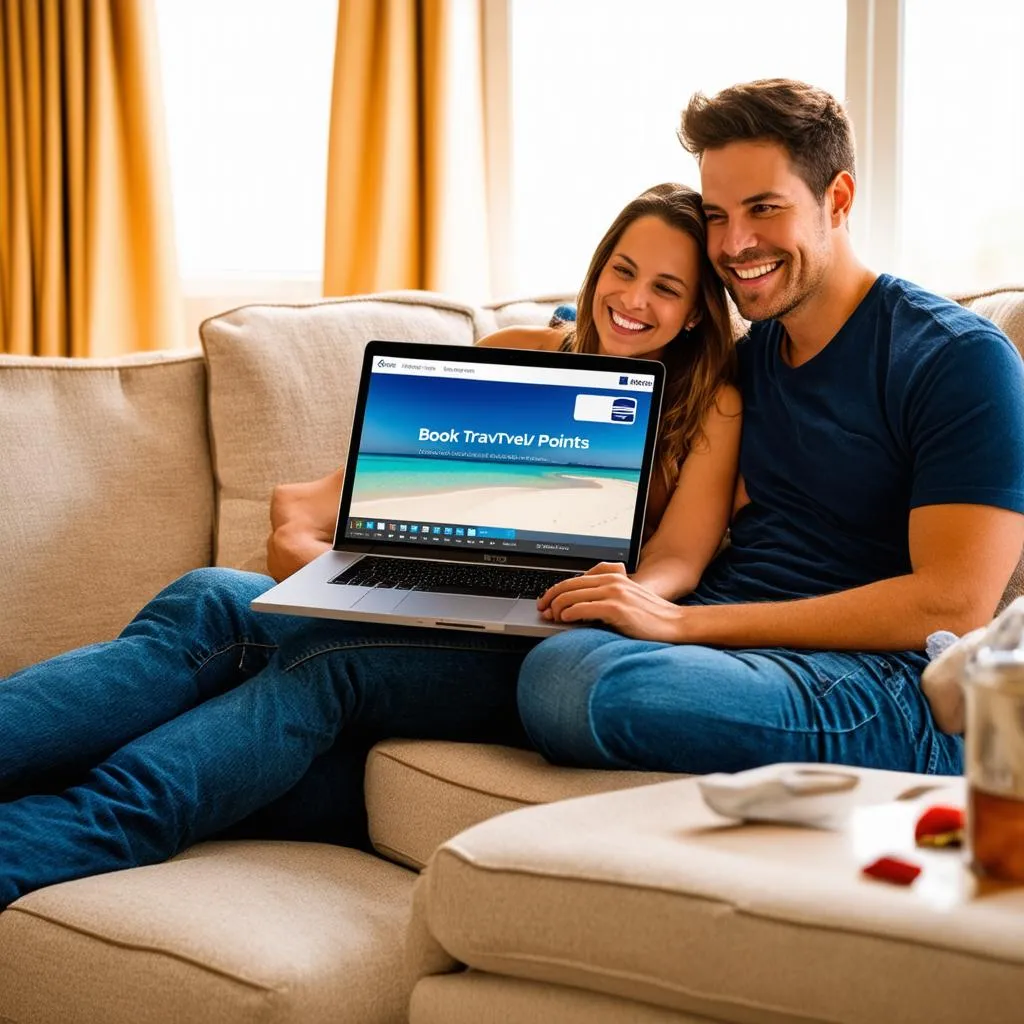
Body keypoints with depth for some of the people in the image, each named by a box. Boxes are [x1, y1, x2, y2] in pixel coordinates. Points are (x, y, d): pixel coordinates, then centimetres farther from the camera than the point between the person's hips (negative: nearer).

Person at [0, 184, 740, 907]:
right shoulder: (512, 357, 19)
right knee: (212, 603, -26)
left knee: (325, 657, -34)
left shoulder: (711, 404, 10)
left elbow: (677, 561, -3)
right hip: (417, 624, 5)